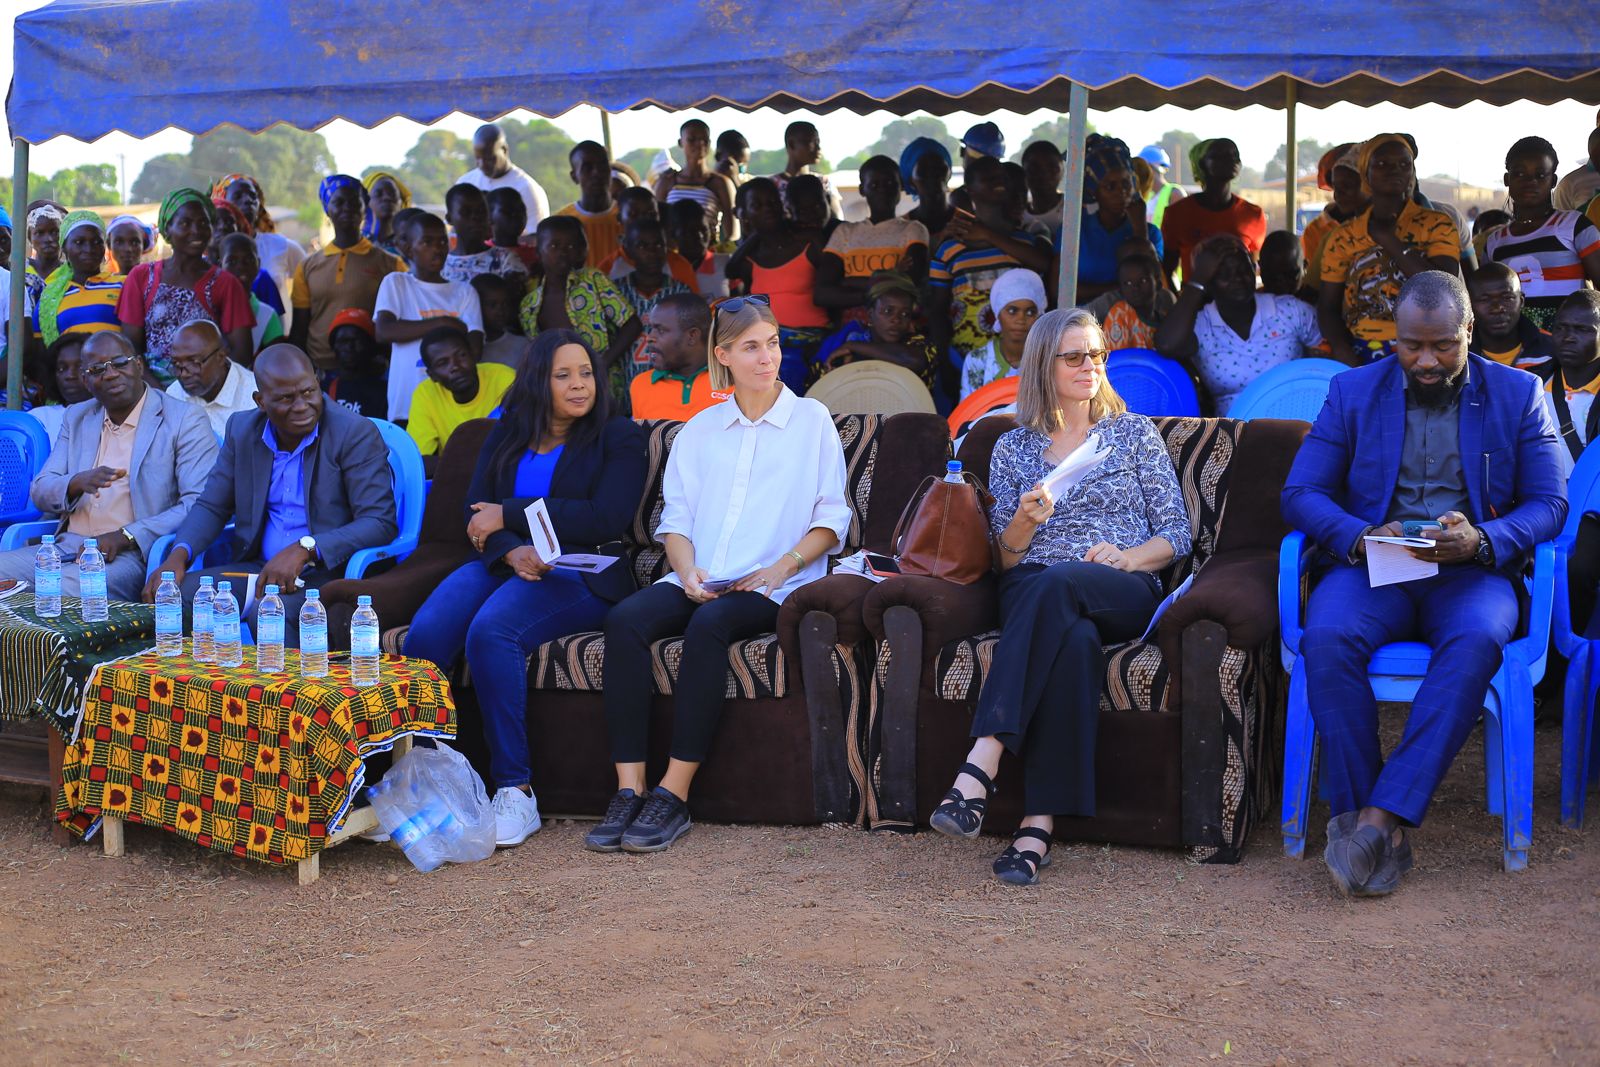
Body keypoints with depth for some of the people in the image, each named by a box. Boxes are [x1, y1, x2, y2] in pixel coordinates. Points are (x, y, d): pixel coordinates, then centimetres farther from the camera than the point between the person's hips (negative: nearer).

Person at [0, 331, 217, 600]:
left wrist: (124, 537, -18)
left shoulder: (183, 420, -1)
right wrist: (77, 483, -11)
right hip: (67, 546, 6)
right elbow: (39, 492, 14)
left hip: (132, 556, -6)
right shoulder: (76, 417, 19)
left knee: (64, 587, -35)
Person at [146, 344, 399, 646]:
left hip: (329, 575, -5)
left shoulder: (356, 433, -9)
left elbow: (381, 523, -16)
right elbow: (211, 506, 14)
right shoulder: (242, 429, 8)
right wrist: (178, 555, -8)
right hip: (258, 568, 6)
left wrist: (304, 550, -28)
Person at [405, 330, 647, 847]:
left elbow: (605, 519, -7)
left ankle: (515, 791, -31)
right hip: (500, 564, 5)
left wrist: (509, 516, -5)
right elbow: (476, 510, 9)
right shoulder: (507, 433, 20)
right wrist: (511, 550, -14)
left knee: (491, 631, -35)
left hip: (578, 576, -4)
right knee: (425, 633, -27)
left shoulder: (619, 436, 8)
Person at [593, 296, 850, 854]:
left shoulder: (811, 420, 10)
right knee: (625, 619, -27)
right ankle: (629, 789, -29)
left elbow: (830, 517, 6)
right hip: (698, 582, 4)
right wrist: (687, 570, -6)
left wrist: (782, 566, -10)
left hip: (772, 588, -4)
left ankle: (675, 794, -32)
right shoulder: (700, 430, 20)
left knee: (709, 625, -36)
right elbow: (676, 515, 15)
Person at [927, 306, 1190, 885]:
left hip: (1123, 594, -1)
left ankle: (978, 771, -50)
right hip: (1032, 594, 1)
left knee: (1054, 585, -39)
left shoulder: (1135, 434, 17)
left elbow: (1175, 535, 12)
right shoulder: (1012, 448, 20)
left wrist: (1127, 557, -9)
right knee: (1074, 639, -39)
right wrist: (1025, 520, -6)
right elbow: (1005, 559, 16)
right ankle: (1039, 825, -49)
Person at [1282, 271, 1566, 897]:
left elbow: (1549, 503, 4)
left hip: (1471, 572, -1)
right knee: (1327, 636, -33)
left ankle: (1380, 817, -37)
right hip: (1374, 569, 1)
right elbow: (1300, 492, 5)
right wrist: (1359, 536, -16)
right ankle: (1368, 821, -27)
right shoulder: (1353, 392, 11)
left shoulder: (1518, 395, 10)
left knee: (1476, 642, -36)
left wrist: (1482, 539, -17)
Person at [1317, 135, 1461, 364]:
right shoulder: (1343, 238, 9)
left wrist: (1387, 238, -6)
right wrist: (1343, 352, -10)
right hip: (1360, 355, 1)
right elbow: (1328, 307, 8)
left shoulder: (1437, 226, 5)